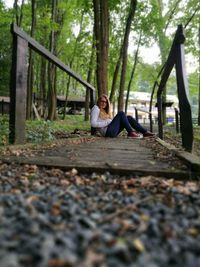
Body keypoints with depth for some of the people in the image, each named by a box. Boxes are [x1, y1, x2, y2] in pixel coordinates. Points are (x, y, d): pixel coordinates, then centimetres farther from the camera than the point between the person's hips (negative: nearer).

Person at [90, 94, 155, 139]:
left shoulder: (104, 110, 26)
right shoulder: (96, 108, 0)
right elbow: (93, 124, -14)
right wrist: (107, 123, -15)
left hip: (112, 131, 9)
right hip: (107, 131, -8)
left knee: (128, 118, 0)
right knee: (121, 113, -16)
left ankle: (145, 132, -4)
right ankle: (130, 132, -16)